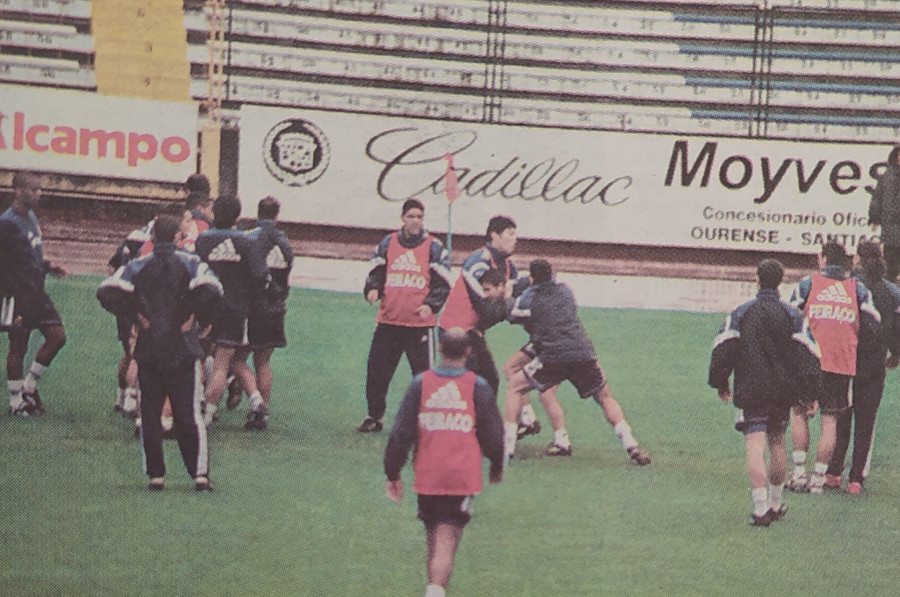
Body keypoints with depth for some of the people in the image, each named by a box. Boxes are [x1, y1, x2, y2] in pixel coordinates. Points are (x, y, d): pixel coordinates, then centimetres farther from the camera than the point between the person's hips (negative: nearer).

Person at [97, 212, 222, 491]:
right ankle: (199, 473, -4)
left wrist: (134, 316, -1)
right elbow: (211, 290, -20)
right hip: (183, 350, 0)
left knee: (150, 415, 7)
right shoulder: (190, 264, -2)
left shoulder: (139, 266, 1)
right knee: (188, 414, 3)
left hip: (148, 350, 0)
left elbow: (107, 291, -11)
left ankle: (156, 475, 5)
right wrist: (194, 318, -6)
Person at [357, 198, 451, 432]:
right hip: (388, 322, 3)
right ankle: (374, 417, 21)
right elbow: (376, 272, 13)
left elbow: (442, 283, 0)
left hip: (420, 323, -3)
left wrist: (431, 305, -16)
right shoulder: (388, 244, 8)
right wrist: (373, 289, -8)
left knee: (424, 374, -3)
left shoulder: (434, 248, 1)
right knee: (377, 370, 7)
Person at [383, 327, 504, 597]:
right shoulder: (478, 386, -2)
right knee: (446, 544, -8)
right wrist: (497, 467, 24)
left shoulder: (421, 383, 0)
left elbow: (400, 433, 0)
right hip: (464, 478, -2)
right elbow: (493, 434, 5)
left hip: (427, 477, 2)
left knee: (433, 541, 18)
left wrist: (392, 473, 9)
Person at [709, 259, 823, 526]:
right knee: (777, 443, 18)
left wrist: (720, 383, 10)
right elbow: (807, 353, -4)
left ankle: (760, 509, -20)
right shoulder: (794, 316, 1)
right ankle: (775, 504, 27)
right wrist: (811, 393, -2)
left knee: (755, 446, -9)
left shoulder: (739, 314, -1)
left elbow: (722, 350, -2)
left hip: (749, 391, -2)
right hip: (783, 391, 2)